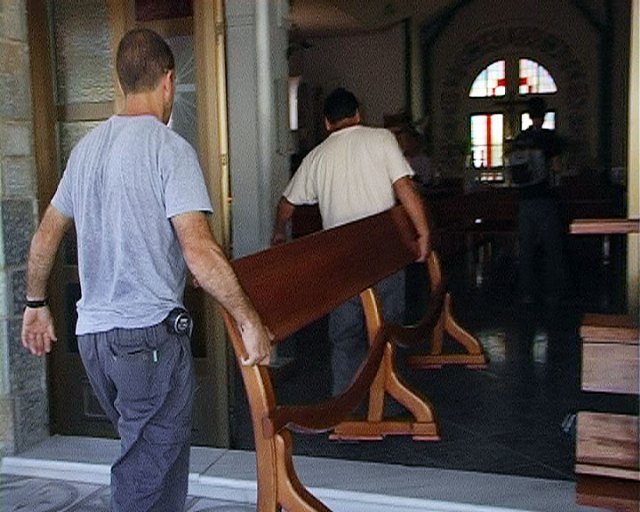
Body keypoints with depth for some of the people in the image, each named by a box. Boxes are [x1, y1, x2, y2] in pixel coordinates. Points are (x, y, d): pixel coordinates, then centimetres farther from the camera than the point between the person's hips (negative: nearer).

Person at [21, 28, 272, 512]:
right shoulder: (170, 148, -12)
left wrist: (36, 303, 30)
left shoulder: (87, 147, 11)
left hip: (93, 333, 8)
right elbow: (199, 251, -21)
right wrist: (251, 321, -14)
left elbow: (46, 235, 18)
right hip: (150, 334, -8)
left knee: (141, 454, 23)